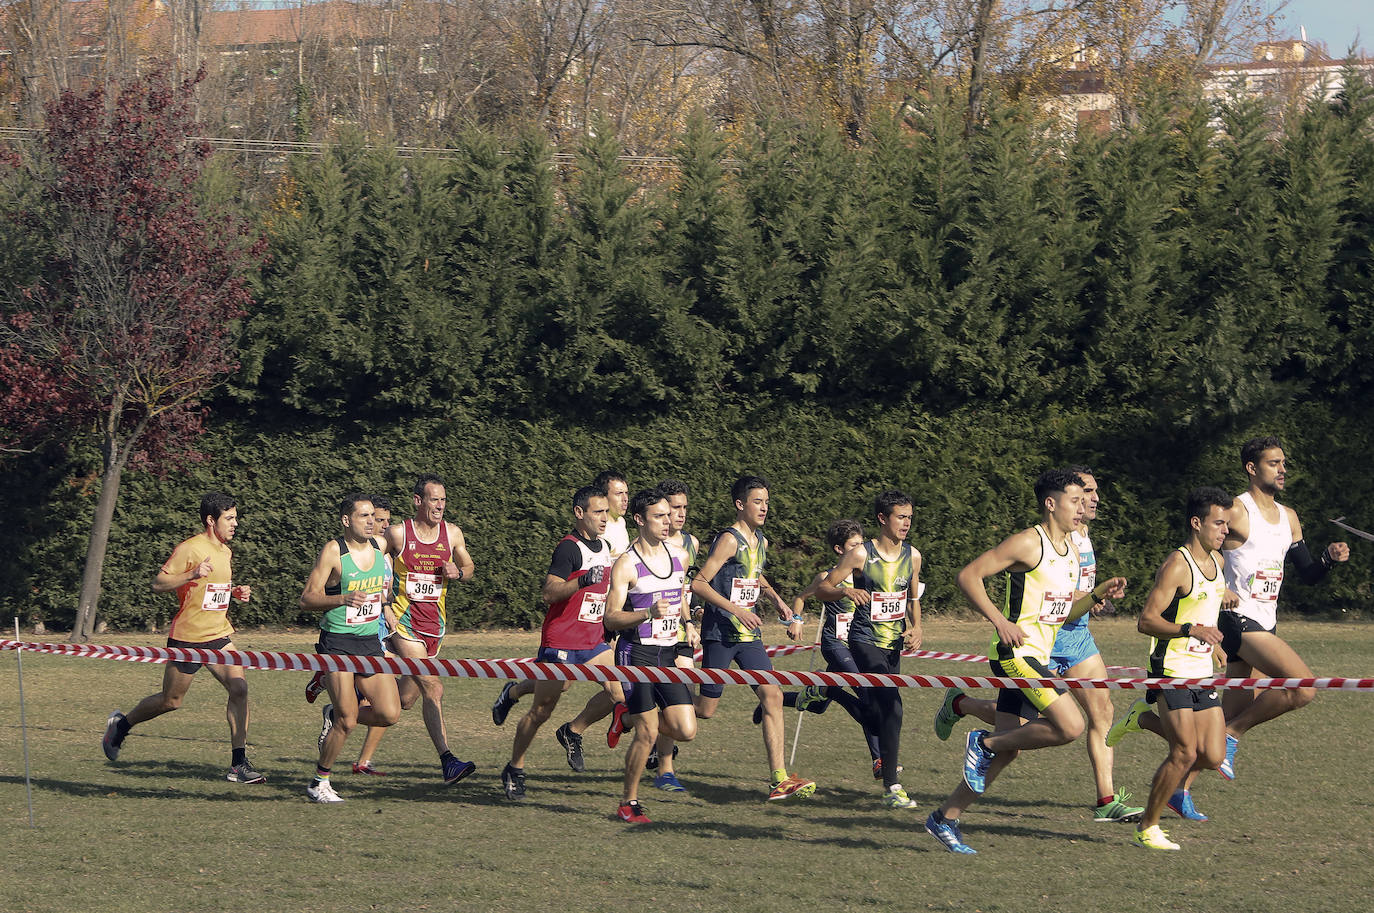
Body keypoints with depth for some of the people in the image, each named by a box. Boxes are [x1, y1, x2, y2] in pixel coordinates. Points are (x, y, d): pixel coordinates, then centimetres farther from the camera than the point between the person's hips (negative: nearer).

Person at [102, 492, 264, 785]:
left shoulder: (225, 552, 13)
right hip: (187, 637, -6)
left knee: (239, 688, -12)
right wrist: (192, 575, -29)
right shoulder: (189, 549, -13)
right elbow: (158, 583, -16)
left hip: (218, 634, 6)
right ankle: (121, 724, 32)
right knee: (171, 700, 4)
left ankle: (238, 764, -9)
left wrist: (236, 593, 9)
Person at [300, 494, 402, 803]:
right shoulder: (333, 551, -11)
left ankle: (333, 715, 23)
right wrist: (343, 598, -27)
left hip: (370, 643, 6)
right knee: (347, 721, -9)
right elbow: (307, 599, -14)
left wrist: (385, 606, 20)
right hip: (337, 642, -6)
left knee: (390, 714, -4)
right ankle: (319, 782, 9)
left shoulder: (380, 546, 6)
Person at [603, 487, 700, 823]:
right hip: (637, 653, -6)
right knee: (648, 734, -9)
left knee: (686, 731, -3)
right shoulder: (626, 565, -9)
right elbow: (611, 619, -13)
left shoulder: (678, 557, 10)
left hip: (668, 654, 6)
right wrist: (649, 613, -27)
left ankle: (632, 718, 25)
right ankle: (628, 803, 8)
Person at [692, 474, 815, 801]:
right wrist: (736, 610, -23)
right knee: (705, 709, -2)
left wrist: (777, 600, 18)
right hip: (720, 634, -7)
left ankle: (779, 779, -8)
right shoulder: (730, 540, -14)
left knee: (772, 695, -6)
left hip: (749, 634, 7)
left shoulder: (761, 542, 13)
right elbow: (698, 583, -19)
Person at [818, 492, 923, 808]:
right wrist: (845, 591, -26)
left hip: (894, 642, 6)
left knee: (880, 709, 12)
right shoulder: (861, 554, -10)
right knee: (891, 706, -18)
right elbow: (823, 588, -5)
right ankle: (891, 786, -18)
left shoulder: (912, 556, 7)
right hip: (865, 640, -6)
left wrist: (915, 628, 4)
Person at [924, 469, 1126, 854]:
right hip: (1015, 652, -9)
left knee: (1007, 751, 7)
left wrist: (1098, 594, 8)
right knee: (1070, 726, -20)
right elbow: (969, 575, -13)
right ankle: (984, 743, -4)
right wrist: (999, 620, -21)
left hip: (1037, 658, 9)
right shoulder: (1028, 543, -11)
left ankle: (945, 818, 15)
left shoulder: (1070, 552, 16)